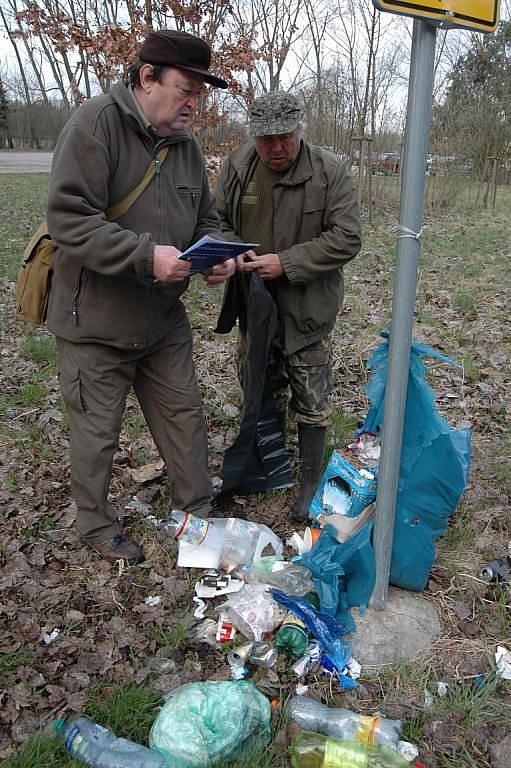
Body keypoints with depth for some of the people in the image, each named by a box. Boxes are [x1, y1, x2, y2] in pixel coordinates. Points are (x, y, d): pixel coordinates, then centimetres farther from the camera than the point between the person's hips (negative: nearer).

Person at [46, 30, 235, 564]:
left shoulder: (185, 143, 7)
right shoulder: (96, 124, -15)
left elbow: (205, 220, 15)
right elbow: (68, 219, -23)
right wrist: (147, 255, -31)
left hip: (163, 319, 7)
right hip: (96, 323, -6)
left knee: (184, 415, 14)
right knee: (97, 431, 8)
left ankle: (197, 513, 34)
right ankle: (96, 524, 32)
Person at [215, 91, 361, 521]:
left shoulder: (330, 171, -9)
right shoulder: (236, 167, 1)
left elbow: (346, 238, -14)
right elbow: (217, 222, 10)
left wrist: (286, 263, -23)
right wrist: (235, 254, -13)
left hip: (308, 309, -4)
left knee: (311, 402, 3)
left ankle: (311, 481, 21)